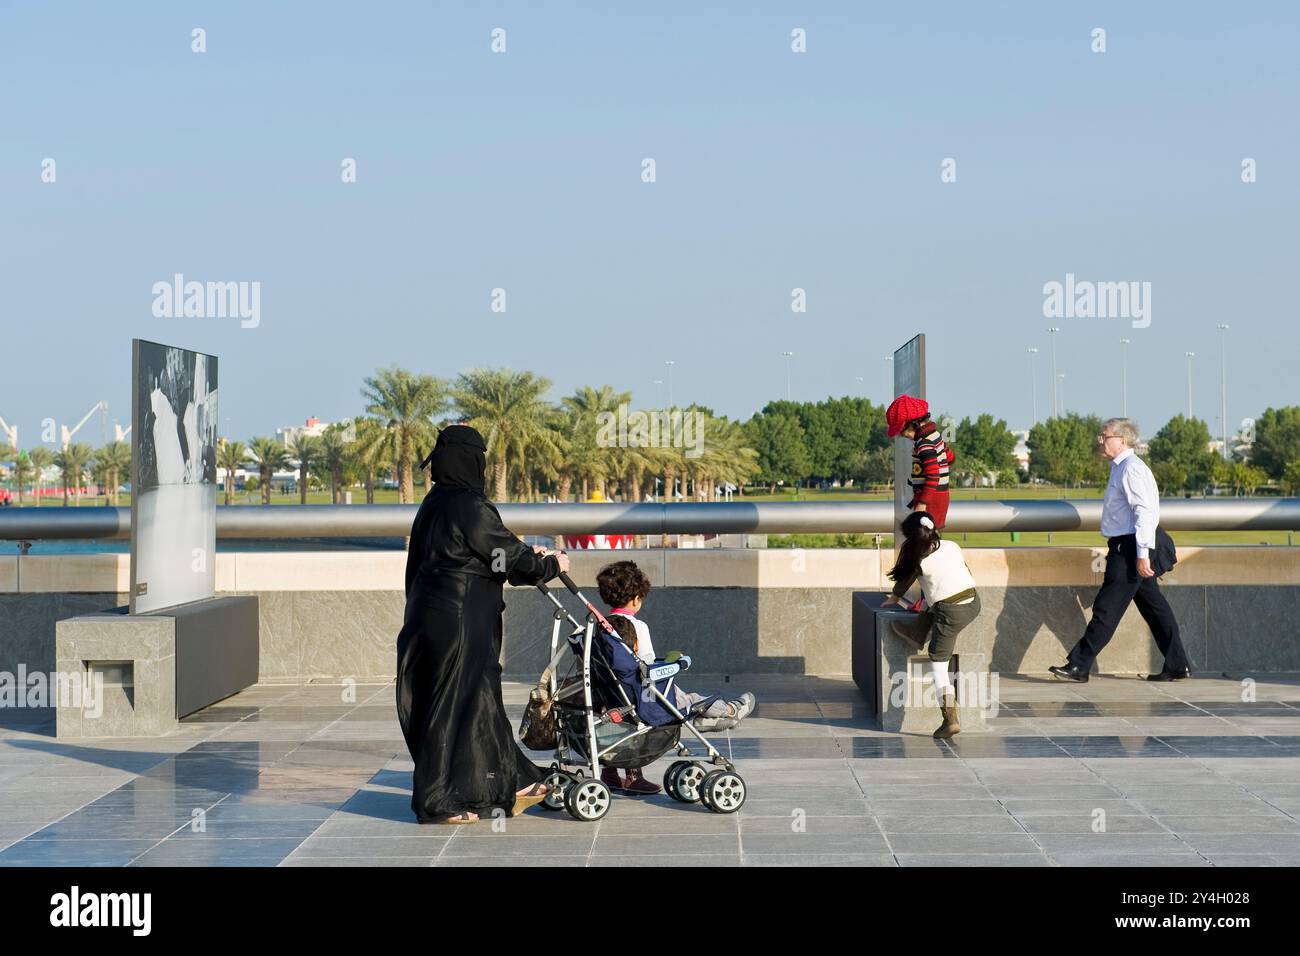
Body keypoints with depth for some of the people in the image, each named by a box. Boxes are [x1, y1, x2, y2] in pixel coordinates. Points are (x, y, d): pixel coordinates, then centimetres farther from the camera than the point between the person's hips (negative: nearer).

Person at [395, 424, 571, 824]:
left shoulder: (436, 503, 12)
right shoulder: (468, 505, -16)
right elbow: (506, 555, -10)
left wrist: (527, 554, 28)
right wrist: (550, 565, 5)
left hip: (431, 617, 10)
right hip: (458, 621, -10)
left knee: (481, 699, 16)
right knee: (454, 704, -1)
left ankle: (511, 783, 27)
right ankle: (437, 801, 5)